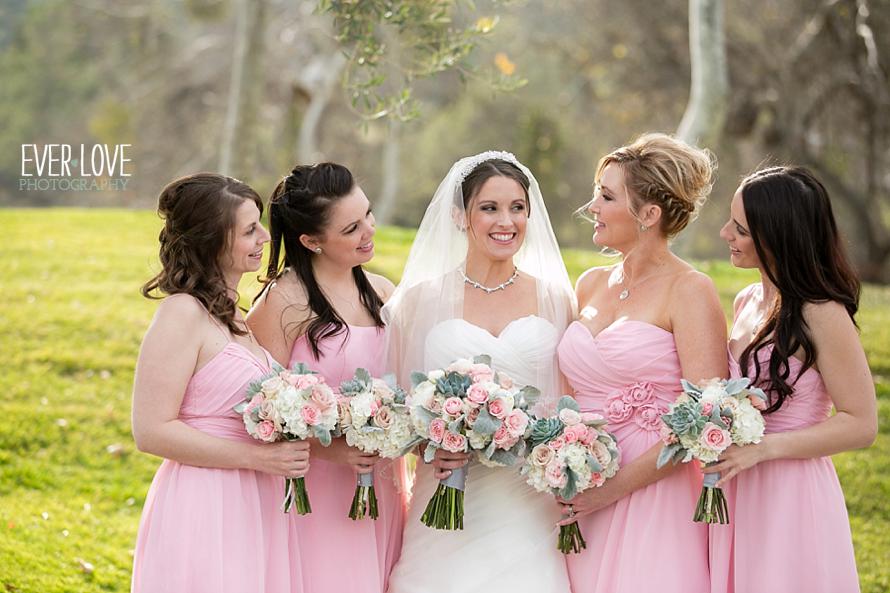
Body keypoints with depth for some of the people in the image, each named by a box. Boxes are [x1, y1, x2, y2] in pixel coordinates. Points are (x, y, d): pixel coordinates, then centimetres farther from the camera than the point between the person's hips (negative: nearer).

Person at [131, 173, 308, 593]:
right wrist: (257, 456, -18)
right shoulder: (183, 313, -13)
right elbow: (151, 431, -18)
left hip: (255, 509, 8)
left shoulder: (232, 313, 13)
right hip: (205, 507, -8)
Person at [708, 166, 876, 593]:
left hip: (790, 497, -7)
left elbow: (861, 424, -14)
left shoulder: (822, 315, -15)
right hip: (736, 497, 7)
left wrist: (760, 449, -21)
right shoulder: (747, 302, 9)